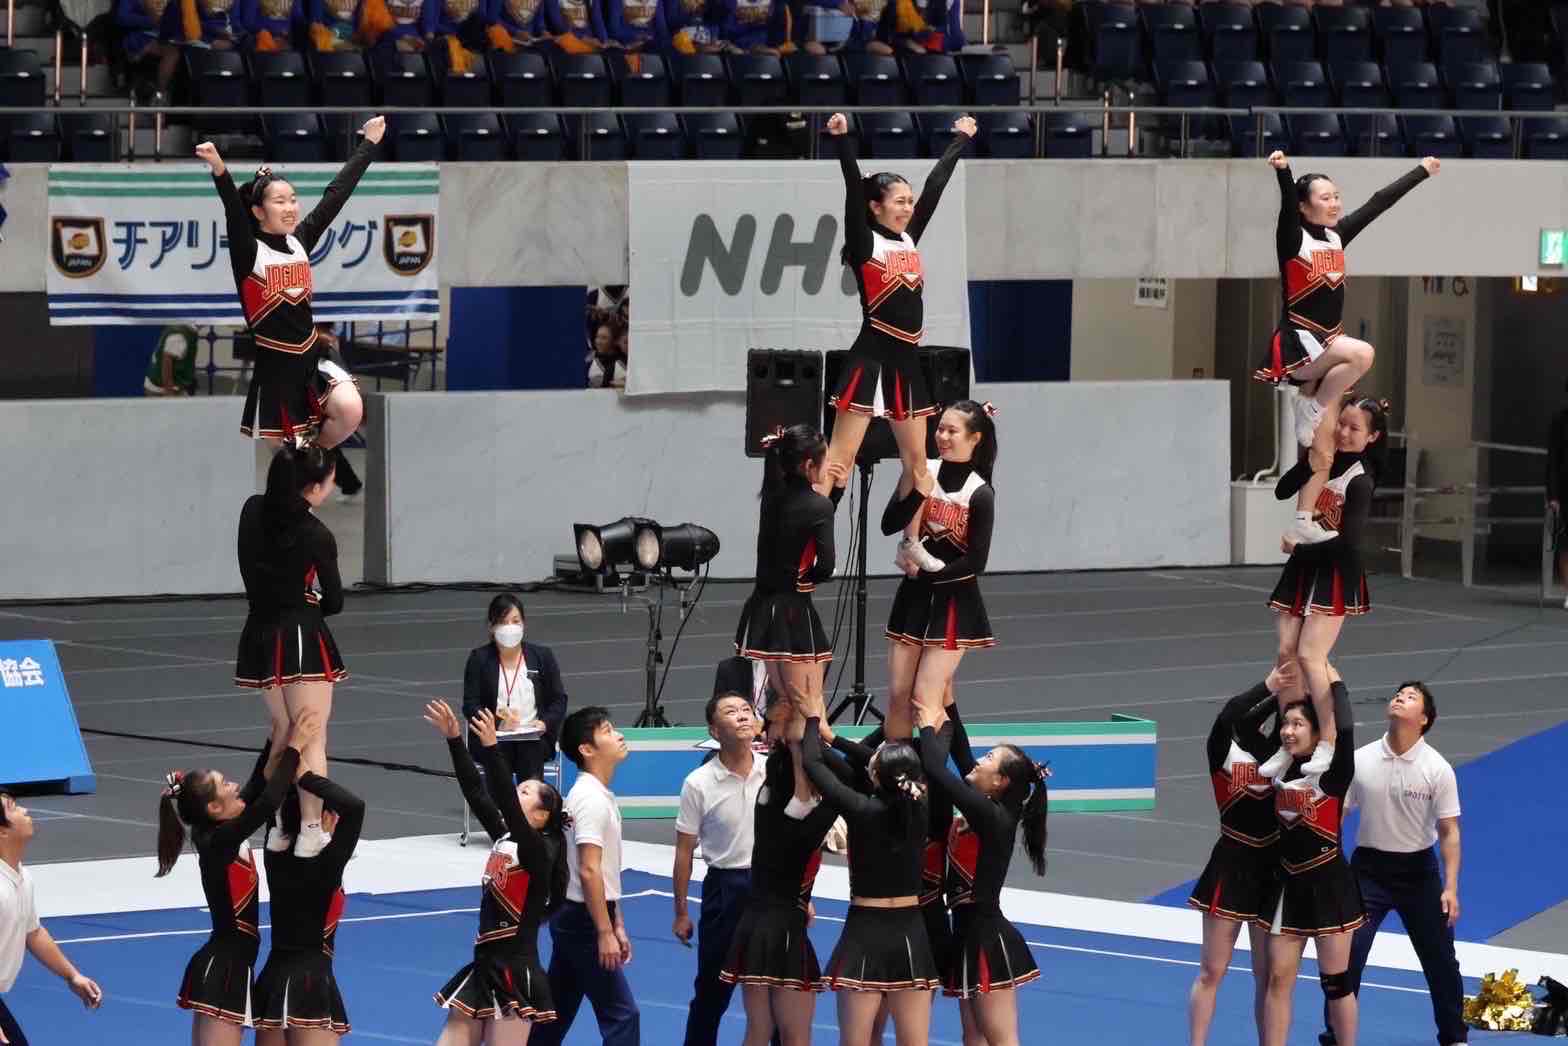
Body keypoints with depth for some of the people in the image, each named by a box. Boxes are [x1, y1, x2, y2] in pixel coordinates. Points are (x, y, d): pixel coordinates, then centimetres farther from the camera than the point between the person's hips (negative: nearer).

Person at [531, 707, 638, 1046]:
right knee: (622, 1015, -7)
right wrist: (605, 933, -22)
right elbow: (589, 871, -22)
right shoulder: (591, 799, -17)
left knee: (555, 1015, 12)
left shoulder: (600, 796, 13)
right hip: (584, 920, -10)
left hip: (571, 919, 10)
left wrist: (618, 926, 19)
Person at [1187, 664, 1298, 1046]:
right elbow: (1229, 717, -25)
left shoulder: (1279, 750, 6)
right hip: (1232, 866, -4)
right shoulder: (1224, 749, -5)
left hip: (1273, 868, 4)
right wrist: (1270, 687, -30)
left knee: (1268, 974, 10)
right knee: (1212, 971, 2)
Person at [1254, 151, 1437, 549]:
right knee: (1361, 353, -35)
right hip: (1297, 343, -7)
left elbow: (1379, 202, 17)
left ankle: (1301, 526, 8)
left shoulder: (1338, 235, 10)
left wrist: (1422, 171, 23)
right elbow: (1288, 204, -29)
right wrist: (1283, 171, -50)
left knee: (1322, 455, 4)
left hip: (1326, 345, 7)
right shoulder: (1293, 238, -9)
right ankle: (1311, 408, -14)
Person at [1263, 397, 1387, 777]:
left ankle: (1330, 744, -2)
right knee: (1286, 653, 2)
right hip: (1302, 570, 7)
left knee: (1309, 656, -14)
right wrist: (1310, 460, -14)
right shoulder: (1325, 460, 5)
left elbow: (1348, 541, -20)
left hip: (1335, 574, -7)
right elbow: (1282, 491, -2)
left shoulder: (1360, 481, -16)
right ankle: (1288, 745, 9)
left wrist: (1302, 546, -12)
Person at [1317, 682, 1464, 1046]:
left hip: (1418, 870, 0)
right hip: (1369, 868, 0)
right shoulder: (1360, 761, -6)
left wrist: (1450, 888, -14)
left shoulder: (1438, 769, -10)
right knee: (1347, 955, -7)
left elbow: (1449, 831, -7)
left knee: (1440, 960, 7)